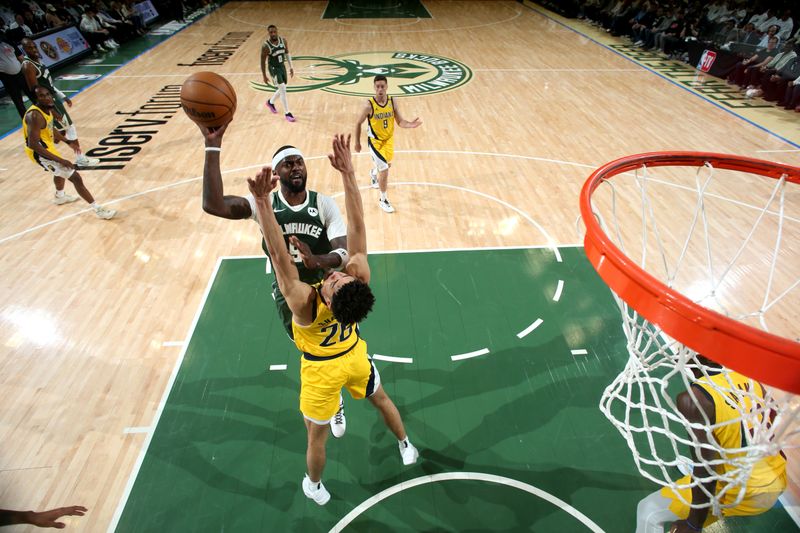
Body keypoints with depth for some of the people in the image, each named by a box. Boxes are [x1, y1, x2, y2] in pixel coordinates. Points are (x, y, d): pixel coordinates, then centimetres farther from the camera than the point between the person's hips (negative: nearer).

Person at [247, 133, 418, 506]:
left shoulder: (304, 303, -42)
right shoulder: (359, 277, -33)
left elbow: (279, 255, -49)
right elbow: (357, 225, -34)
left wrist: (262, 201, -55)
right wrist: (347, 173, -38)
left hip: (321, 371, -3)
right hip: (355, 357, 4)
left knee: (316, 437, 22)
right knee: (381, 400, 32)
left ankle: (314, 487, 51)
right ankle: (406, 447, 58)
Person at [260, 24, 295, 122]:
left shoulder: (283, 41, -6)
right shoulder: (266, 46, -19)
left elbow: (287, 53, 9)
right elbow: (263, 61, -11)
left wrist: (291, 67, 6)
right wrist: (264, 76, -9)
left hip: (282, 66, 6)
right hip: (274, 68, -6)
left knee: (282, 89, 18)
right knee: (282, 89, -14)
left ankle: (270, 102, 44)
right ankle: (287, 113, -6)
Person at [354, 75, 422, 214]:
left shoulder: (392, 102, -11)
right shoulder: (369, 105, -22)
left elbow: (400, 121, -5)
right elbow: (359, 123, -9)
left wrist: (410, 124, -26)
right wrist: (357, 142, -2)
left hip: (389, 139, 5)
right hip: (375, 141, -5)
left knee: (386, 164, 26)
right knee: (384, 170, -13)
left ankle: (373, 173, 63)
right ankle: (383, 200, 5)